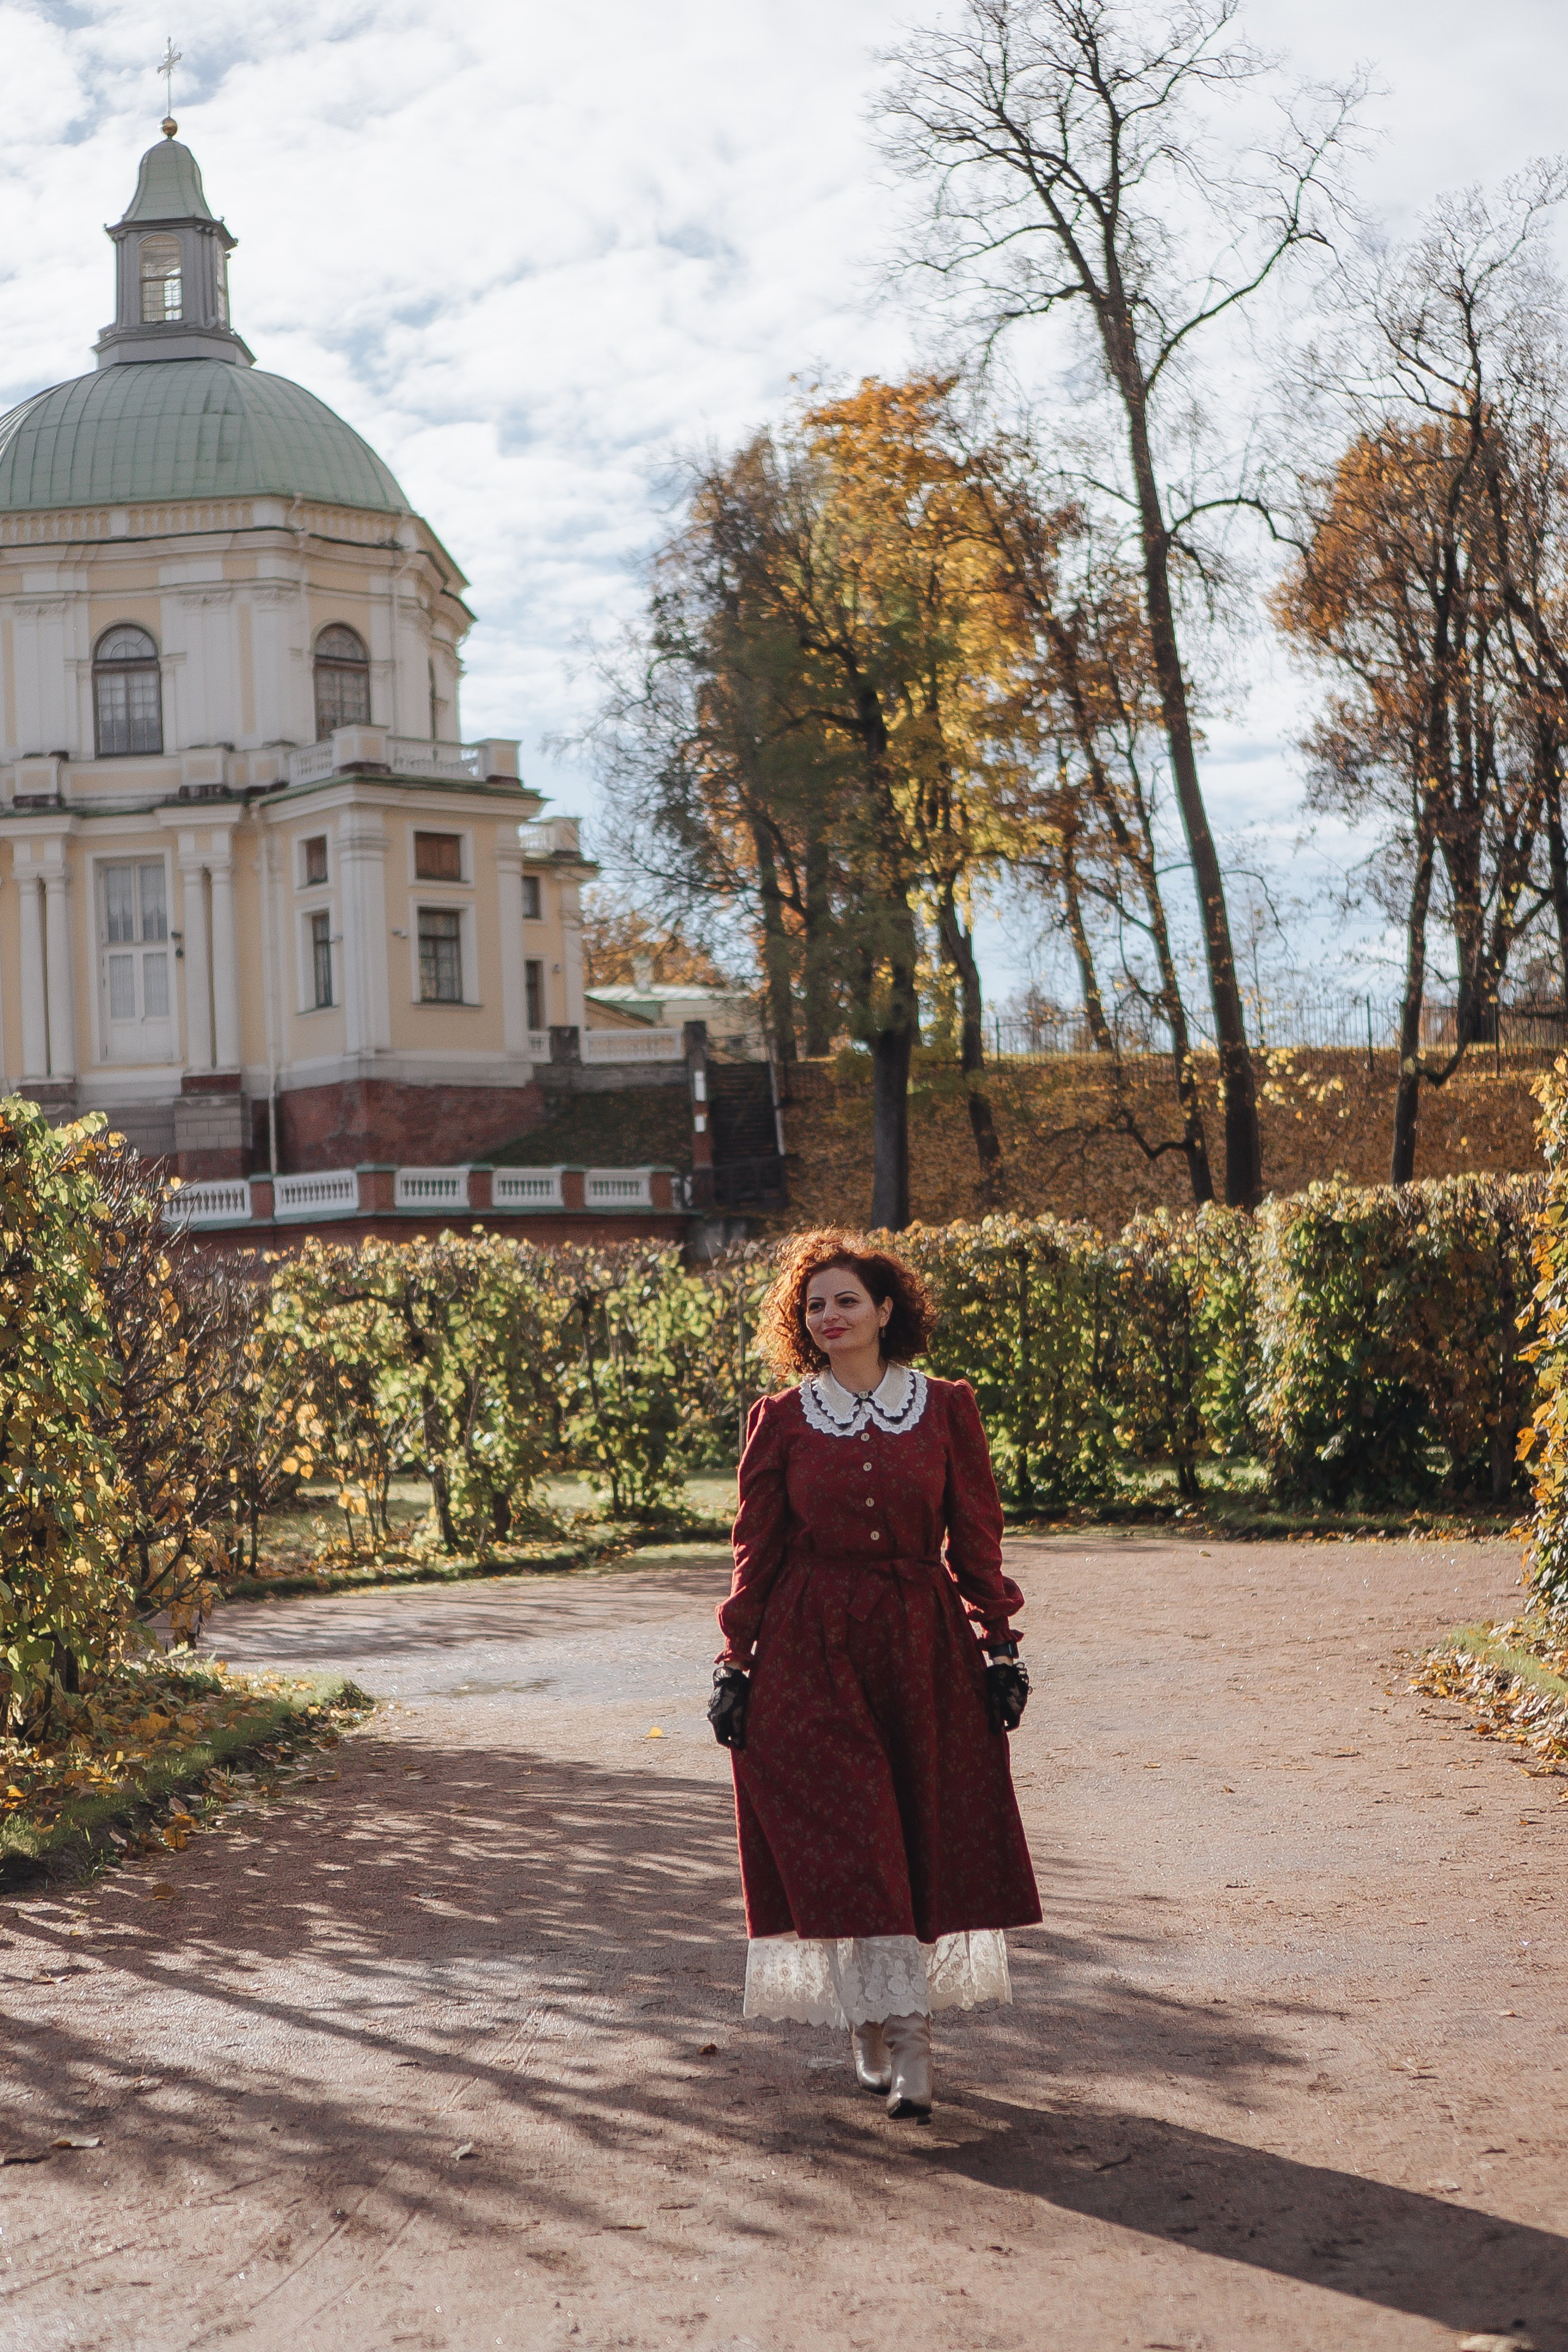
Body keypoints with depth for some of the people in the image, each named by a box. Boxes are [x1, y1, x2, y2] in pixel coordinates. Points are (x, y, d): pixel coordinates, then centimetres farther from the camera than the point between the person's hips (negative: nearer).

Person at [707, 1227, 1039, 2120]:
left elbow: (978, 1537, 5)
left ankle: (886, 2026, 20)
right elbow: (757, 1551, 5)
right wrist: (736, 1664, 2)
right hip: (811, 1651, -1)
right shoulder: (781, 1421, 2)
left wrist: (1001, 1647, 2)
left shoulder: (946, 1409, 3)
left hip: (924, 1644, 1)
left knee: (926, 1837, 4)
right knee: (848, 1843, -6)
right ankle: (898, 2032, -1)